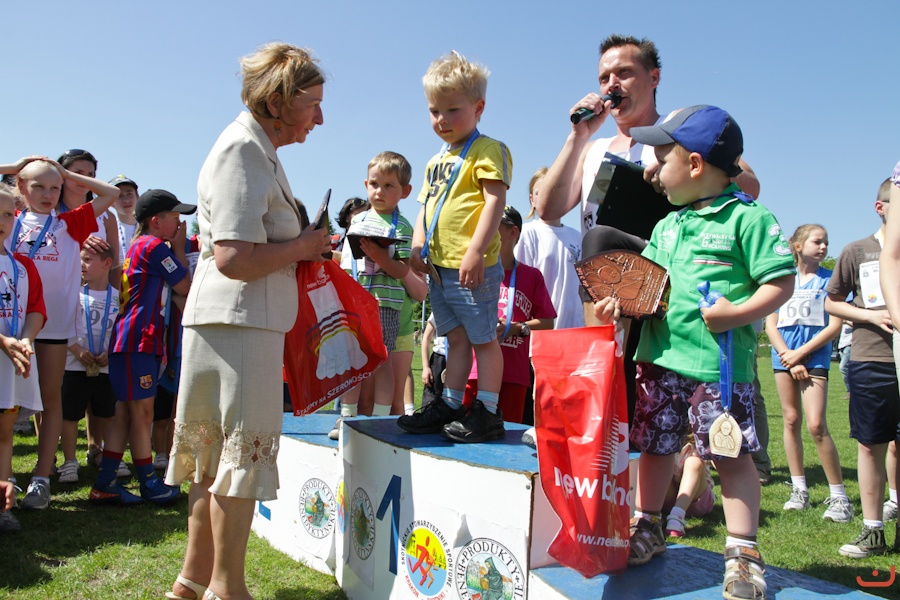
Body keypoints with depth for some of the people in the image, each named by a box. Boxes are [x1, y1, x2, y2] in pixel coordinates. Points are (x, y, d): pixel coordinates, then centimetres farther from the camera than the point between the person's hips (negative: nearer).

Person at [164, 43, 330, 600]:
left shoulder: (259, 150, 19)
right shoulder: (242, 150, -12)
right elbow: (234, 258, -21)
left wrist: (306, 242, 12)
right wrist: (304, 247, -10)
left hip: (248, 321, 10)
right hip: (238, 322, -10)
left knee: (220, 454, 14)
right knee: (244, 448, -2)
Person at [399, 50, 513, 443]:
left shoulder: (488, 151, -6)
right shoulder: (436, 161, 19)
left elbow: (495, 202, -16)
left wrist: (475, 252, -23)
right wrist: (418, 246, 6)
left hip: (472, 267, -8)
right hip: (439, 265, 8)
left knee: (483, 338, 1)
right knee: (456, 337, 16)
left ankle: (487, 411, 9)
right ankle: (450, 406, 24)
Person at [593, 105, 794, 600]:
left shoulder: (748, 217, -6)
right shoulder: (667, 226, 16)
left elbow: (781, 282, -10)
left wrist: (738, 312, -23)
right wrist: (619, 299, 2)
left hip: (719, 361, -6)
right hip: (661, 355, 7)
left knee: (731, 455, -1)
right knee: (655, 445, 15)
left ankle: (743, 553, 12)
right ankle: (646, 528, 31)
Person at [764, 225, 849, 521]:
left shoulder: (829, 279, 3)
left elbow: (835, 325, -4)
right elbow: (770, 324, 5)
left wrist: (799, 353, -9)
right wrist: (789, 359, -6)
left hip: (814, 357, -3)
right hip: (784, 357, 3)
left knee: (816, 424, -12)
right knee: (791, 420, 7)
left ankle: (839, 496, -2)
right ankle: (799, 490, 17)